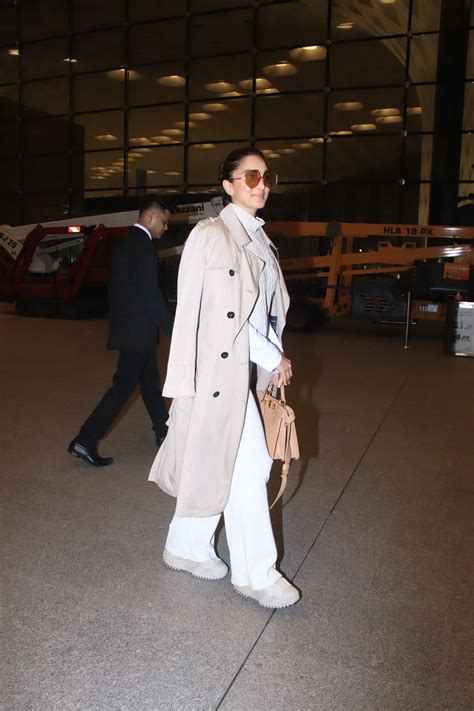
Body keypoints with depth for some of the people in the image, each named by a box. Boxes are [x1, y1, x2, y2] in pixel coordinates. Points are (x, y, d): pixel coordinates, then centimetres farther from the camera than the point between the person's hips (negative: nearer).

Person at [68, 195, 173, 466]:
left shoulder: (124, 243, 13)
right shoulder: (144, 246, -16)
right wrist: (173, 329, -15)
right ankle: (85, 441, -2)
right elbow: (151, 294, -21)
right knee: (124, 385, -4)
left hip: (126, 326, 10)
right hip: (139, 330, -10)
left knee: (150, 380, 17)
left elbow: (118, 287, 17)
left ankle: (164, 433, 30)